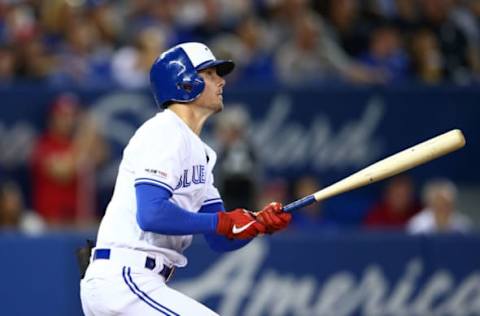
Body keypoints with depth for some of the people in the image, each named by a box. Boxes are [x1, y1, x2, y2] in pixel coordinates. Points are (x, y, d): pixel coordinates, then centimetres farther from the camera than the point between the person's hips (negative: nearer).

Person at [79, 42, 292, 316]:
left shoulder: (198, 151, 21)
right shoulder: (164, 134, -8)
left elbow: (219, 239, 16)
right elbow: (151, 214, -23)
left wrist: (258, 223, -3)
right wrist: (223, 222, -15)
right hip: (125, 280, -10)